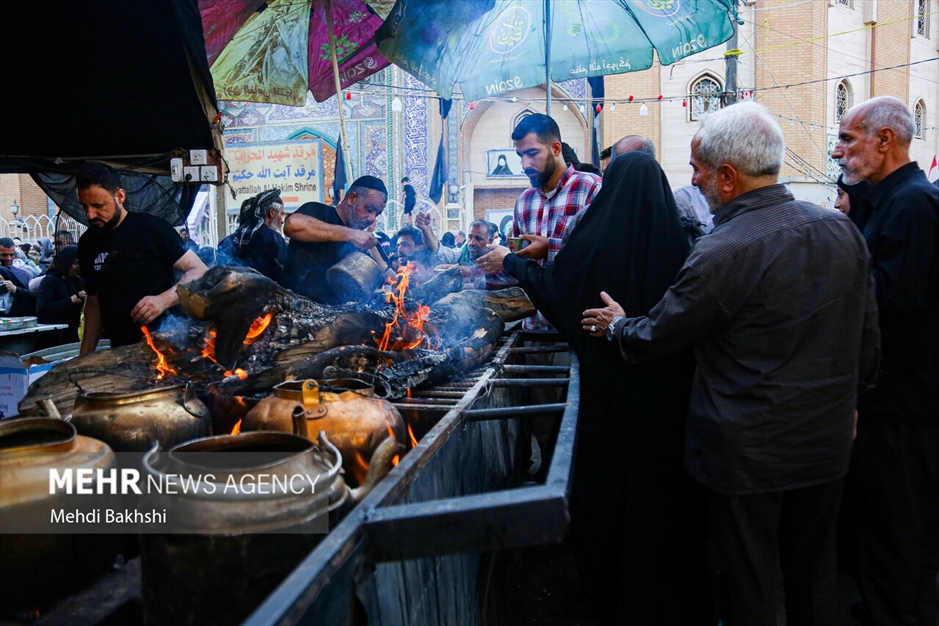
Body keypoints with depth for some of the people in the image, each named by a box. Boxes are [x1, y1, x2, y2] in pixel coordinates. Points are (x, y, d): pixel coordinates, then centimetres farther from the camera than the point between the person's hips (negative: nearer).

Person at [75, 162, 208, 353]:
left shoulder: (151, 228, -9)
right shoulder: (88, 244, 9)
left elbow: (199, 272, -11)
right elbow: (93, 301, 18)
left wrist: (164, 300, -26)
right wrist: (85, 354, 11)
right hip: (120, 351, 5)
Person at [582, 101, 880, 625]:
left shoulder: (724, 253, -24)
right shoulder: (842, 230, -2)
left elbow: (652, 341, -14)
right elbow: (868, 337, 7)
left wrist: (618, 324, 8)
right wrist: (849, 399, 22)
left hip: (748, 454, -6)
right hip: (828, 441, 7)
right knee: (816, 574, 23)